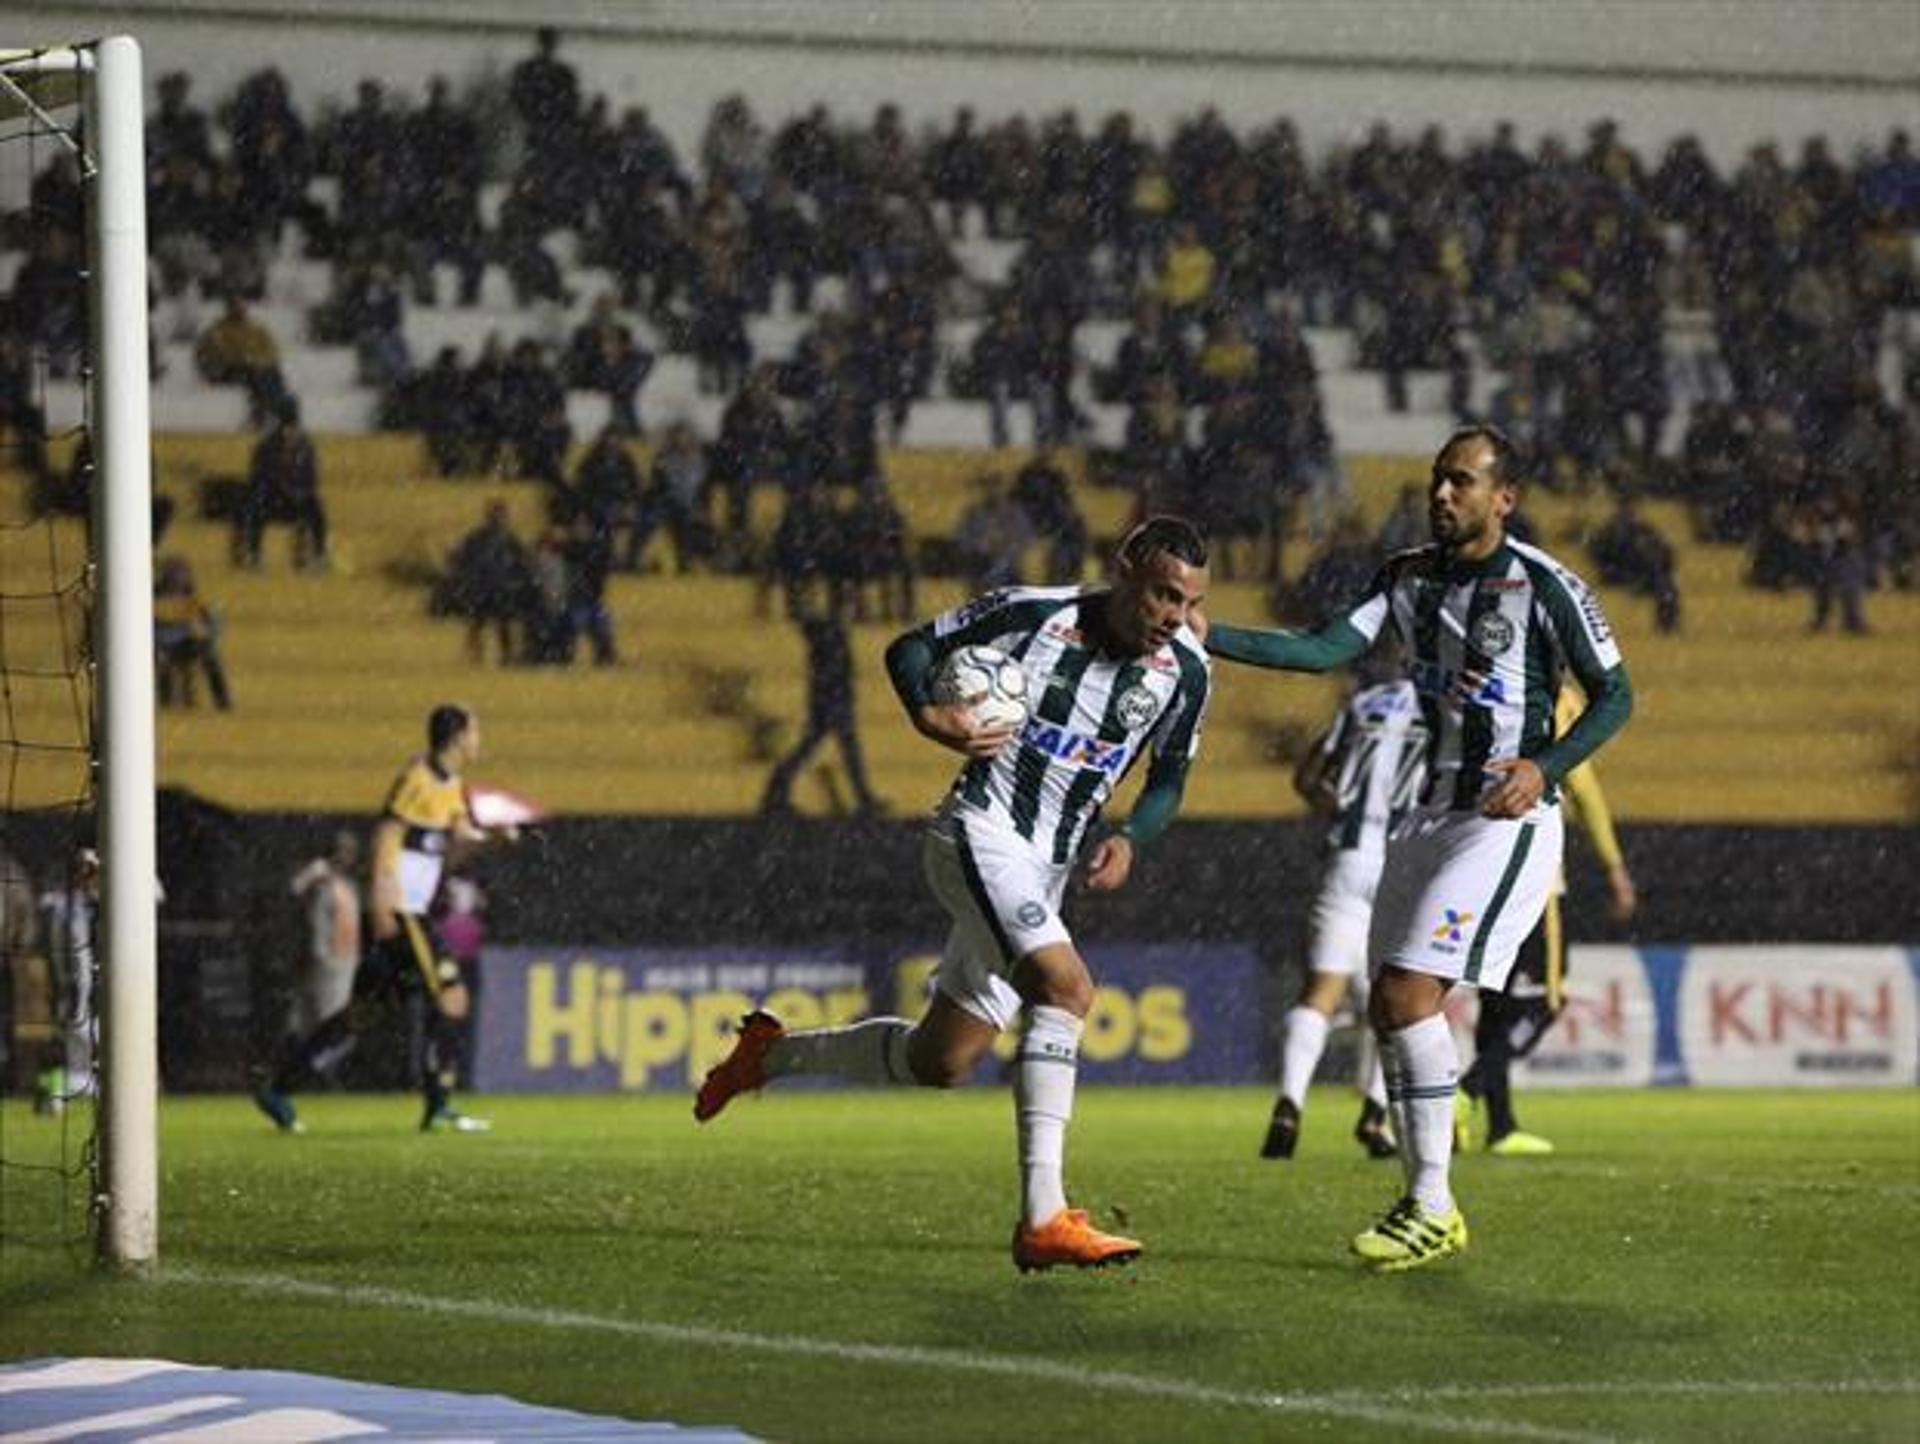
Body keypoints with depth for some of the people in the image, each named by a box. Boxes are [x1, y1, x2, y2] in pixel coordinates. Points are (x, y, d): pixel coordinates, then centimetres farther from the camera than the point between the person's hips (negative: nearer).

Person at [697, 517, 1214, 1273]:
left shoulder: (1185, 670, 1)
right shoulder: (1034, 613, -11)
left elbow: (1169, 779, 15)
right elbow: (910, 649, 2)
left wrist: (1129, 838, -5)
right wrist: (929, 715, -18)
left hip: (1044, 870, 7)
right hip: (981, 832, -7)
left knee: (939, 1063, 10)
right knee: (1064, 986, -29)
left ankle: (773, 1053, 36)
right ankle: (1043, 1220, -32)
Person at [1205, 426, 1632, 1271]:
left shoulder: (1545, 586, -9)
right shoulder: (1409, 577, 8)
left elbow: (1614, 695, -2)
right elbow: (1328, 649, -1)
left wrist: (1546, 767, -17)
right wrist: (1203, 637, -11)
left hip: (1509, 818, -7)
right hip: (1433, 813, 7)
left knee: (1408, 996, -18)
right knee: (1392, 1008, 4)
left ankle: (1432, 1208, -12)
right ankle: (1426, 1206, 14)